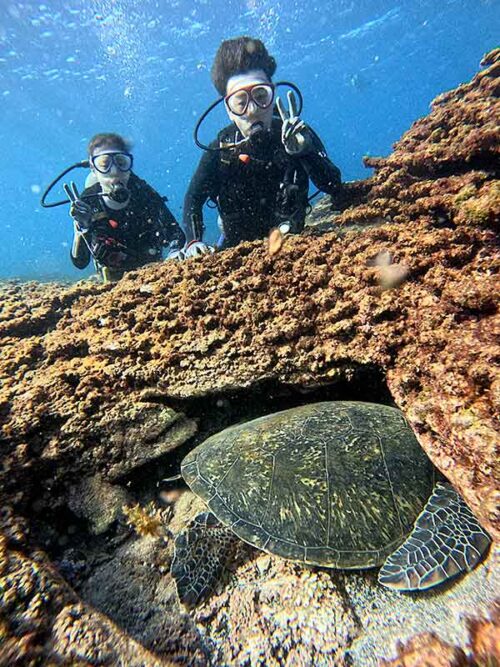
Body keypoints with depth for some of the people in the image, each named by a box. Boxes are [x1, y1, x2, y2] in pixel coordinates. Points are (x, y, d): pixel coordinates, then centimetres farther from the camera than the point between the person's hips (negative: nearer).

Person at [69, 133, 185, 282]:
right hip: (114, 281, -1)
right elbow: (80, 263, -18)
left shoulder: (143, 192, -13)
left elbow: (174, 232, -12)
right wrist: (81, 228, -34)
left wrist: (174, 253, -33)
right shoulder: (86, 204, -16)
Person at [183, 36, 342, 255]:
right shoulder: (221, 148, -14)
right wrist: (194, 242, -26)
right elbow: (193, 200, -7)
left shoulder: (298, 136, -14)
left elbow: (333, 187, -21)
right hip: (236, 244, -1)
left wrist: (305, 150, -39)